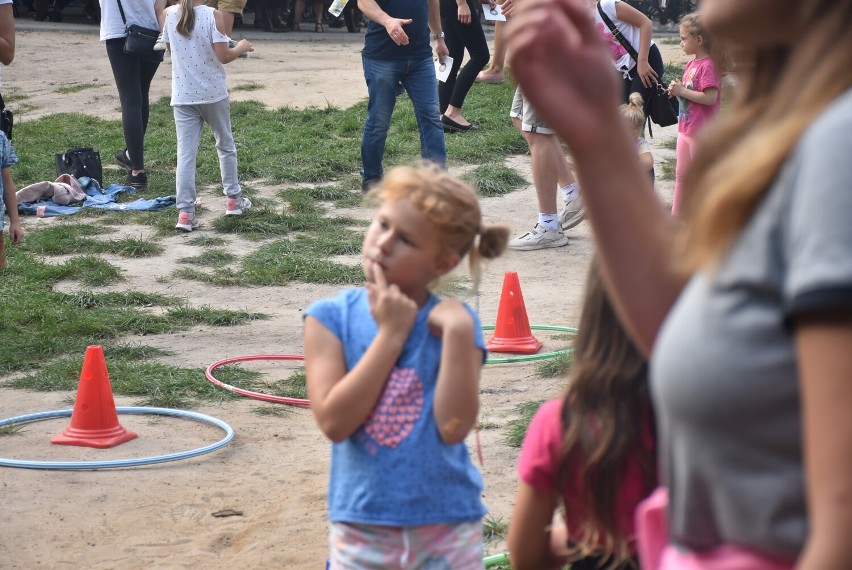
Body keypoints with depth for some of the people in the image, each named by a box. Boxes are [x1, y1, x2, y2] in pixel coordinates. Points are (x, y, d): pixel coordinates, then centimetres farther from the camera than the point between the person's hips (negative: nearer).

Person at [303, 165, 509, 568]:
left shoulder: (453, 323, -3)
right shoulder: (330, 318, -3)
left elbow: (454, 427, -14)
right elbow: (334, 421, -15)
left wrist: (458, 334, -19)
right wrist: (391, 335, -14)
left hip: (448, 531, 0)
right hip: (363, 531, 0)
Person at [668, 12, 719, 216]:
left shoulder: (708, 66, -19)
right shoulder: (691, 63, 10)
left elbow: (710, 98, -26)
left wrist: (682, 91, -20)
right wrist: (677, 91, -1)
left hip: (701, 132, -9)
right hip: (686, 129, 9)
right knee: (681, 175, 16)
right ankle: (676, 214, 26)